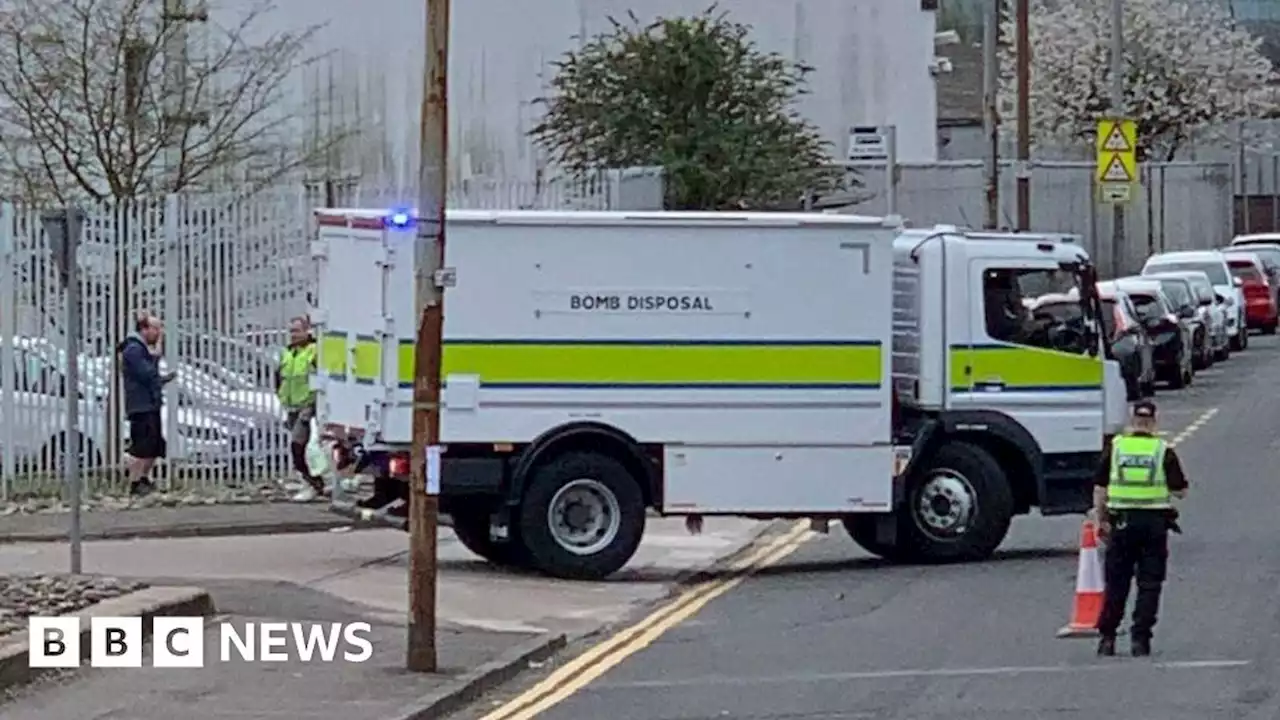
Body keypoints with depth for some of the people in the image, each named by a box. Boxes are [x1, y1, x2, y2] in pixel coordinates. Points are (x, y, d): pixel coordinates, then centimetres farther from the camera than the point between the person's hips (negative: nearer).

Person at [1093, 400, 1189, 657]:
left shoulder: (1114, 447, 2)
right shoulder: (1163, 451, -1)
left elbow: (1099, 489, 2)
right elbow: (1180, 491, 0)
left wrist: (1102, 520, 10)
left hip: (1122, 521, 1)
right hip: (1155, 522, -1)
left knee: (1116, 584, 9)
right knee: (1149, 585, 5)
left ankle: (1107, 638, 10)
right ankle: (1140, 639, 0)